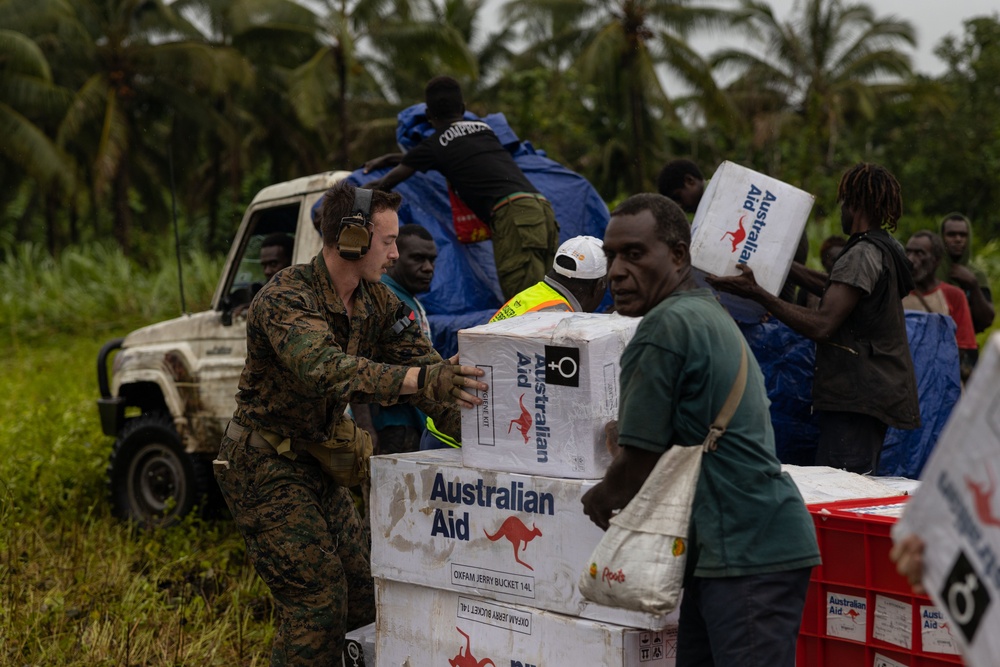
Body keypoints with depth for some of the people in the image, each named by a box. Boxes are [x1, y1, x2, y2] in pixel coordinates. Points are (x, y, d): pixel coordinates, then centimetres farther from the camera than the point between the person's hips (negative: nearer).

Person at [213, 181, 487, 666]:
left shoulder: (375, 300, 1)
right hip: (264, 466, -8)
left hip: (314, 460, 8)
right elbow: (322, 369, -44)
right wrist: (421, 379, -57)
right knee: (318, 597, -14)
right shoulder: (286, 298, -26)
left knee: (361, 594, 9)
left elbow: (418, 358, -6)